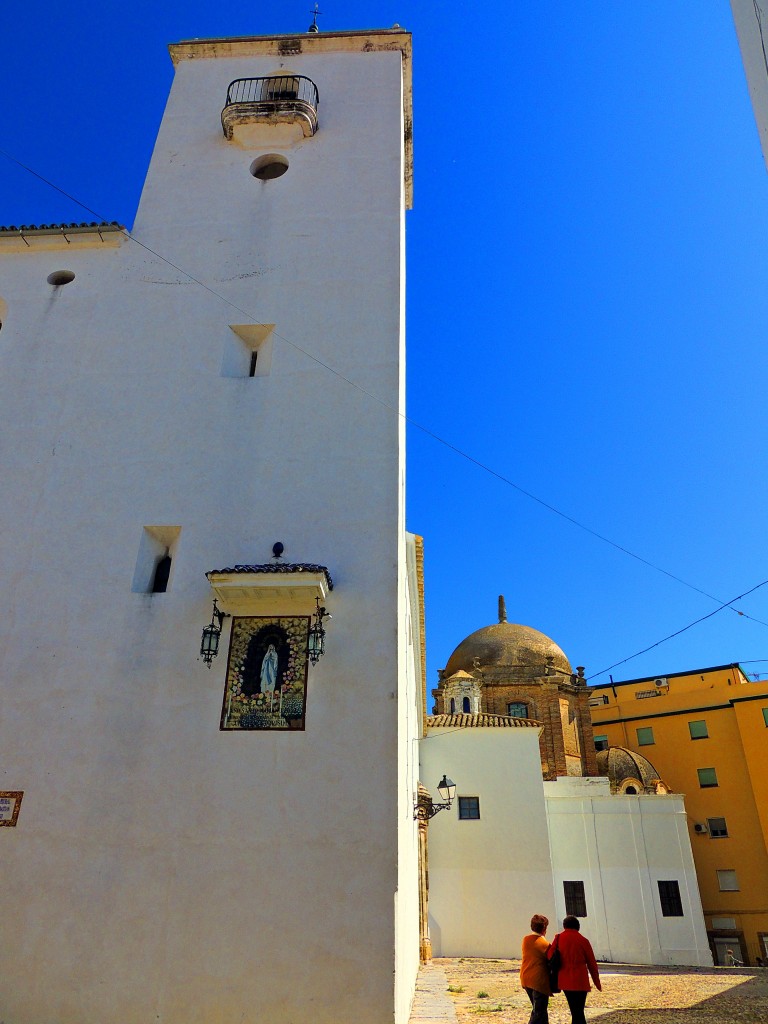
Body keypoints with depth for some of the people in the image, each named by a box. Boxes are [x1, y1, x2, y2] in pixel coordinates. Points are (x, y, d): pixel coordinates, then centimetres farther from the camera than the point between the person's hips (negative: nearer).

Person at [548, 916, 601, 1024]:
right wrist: (597, 983, 13)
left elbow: (550, 958, -3)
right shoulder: (583, 941, -7)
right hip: (580, 981, -3)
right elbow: (592, 964, 0)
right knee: (578, 1012, 5)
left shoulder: (558, 938, 1)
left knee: (575, 1012, 19)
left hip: (564, 981, 3)